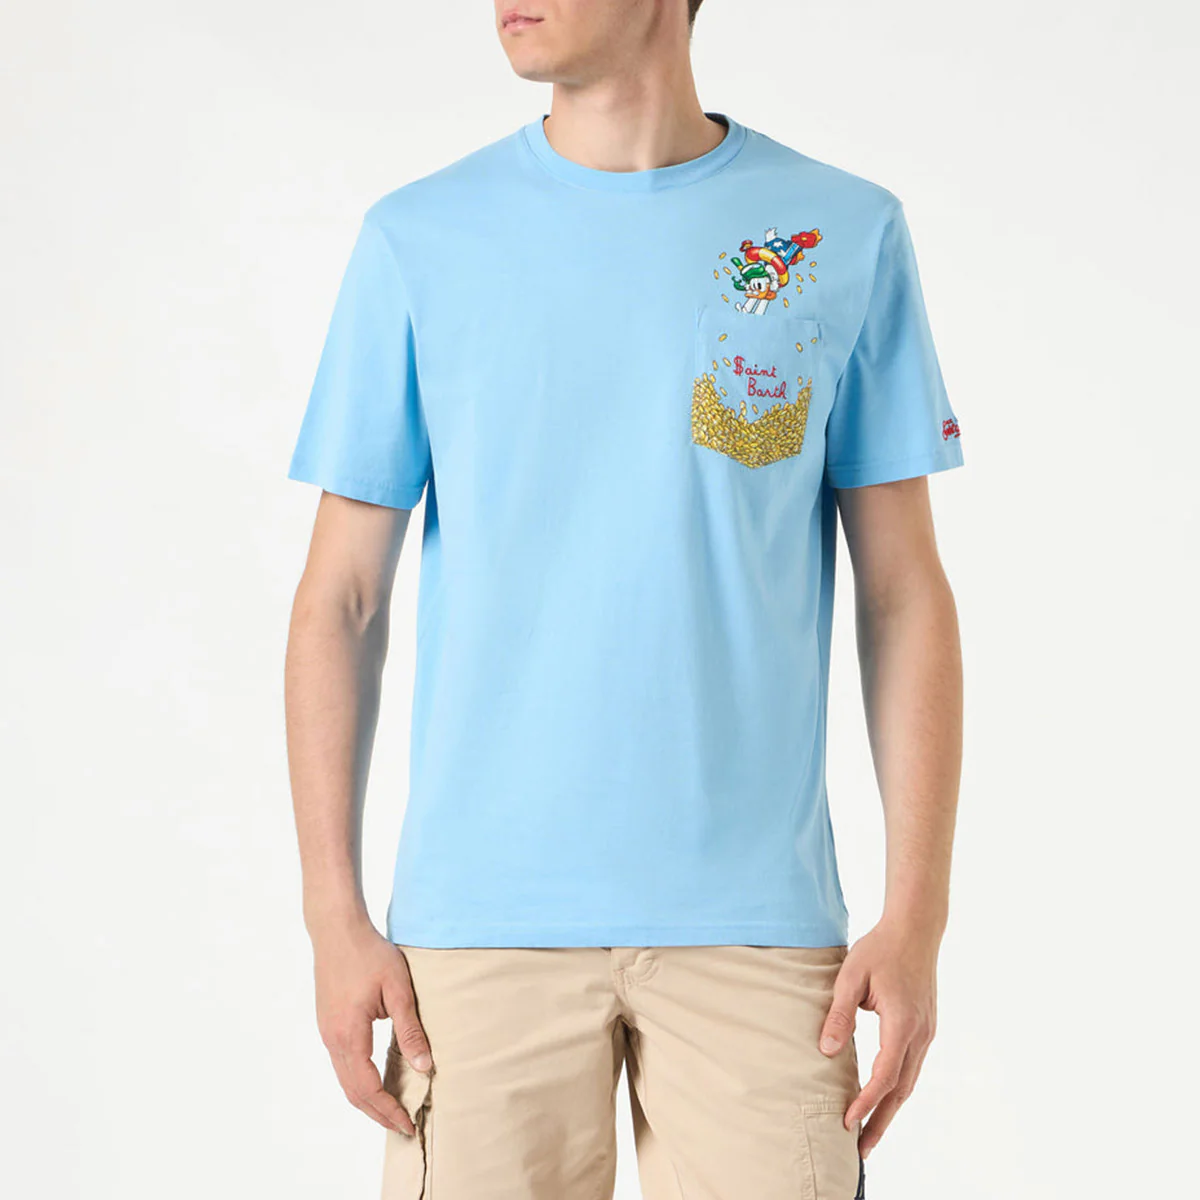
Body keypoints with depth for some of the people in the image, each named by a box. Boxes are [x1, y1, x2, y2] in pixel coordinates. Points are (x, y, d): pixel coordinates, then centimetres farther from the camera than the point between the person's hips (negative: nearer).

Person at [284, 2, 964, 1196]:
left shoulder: (847, 233, 4)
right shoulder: (418, 239, 5)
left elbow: (905, 595, 4)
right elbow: (340, 600, 5)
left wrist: (917, 915, -2)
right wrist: (335, 916, -1)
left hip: (755, 920, 0)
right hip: (483, 918, 0)